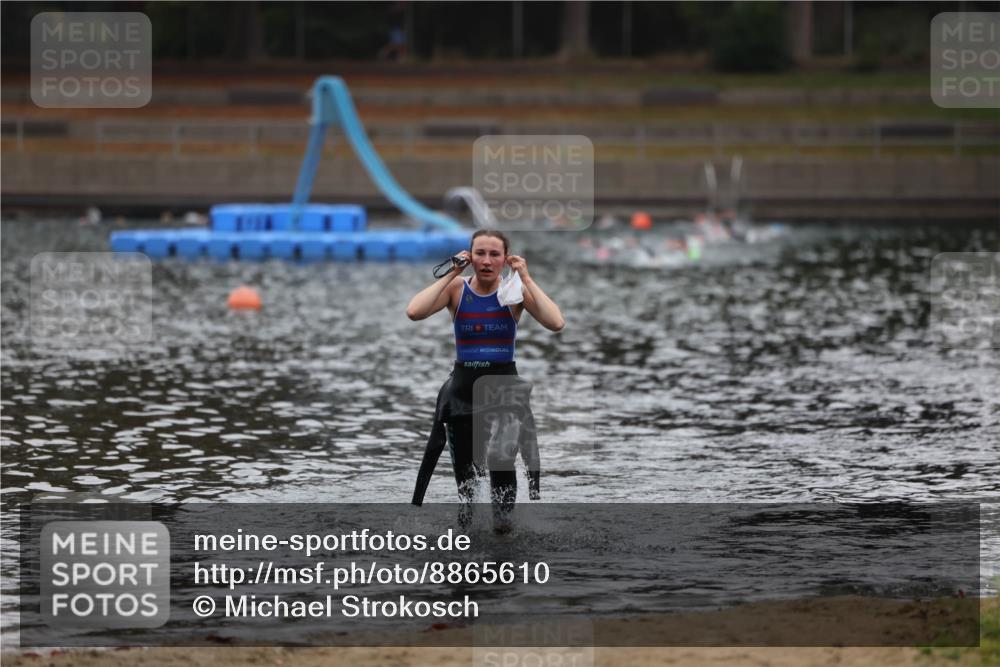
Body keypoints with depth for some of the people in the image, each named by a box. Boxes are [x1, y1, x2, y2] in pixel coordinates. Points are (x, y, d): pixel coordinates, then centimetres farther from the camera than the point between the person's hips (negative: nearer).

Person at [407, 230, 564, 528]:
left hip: (504, 384, -2)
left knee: (501, 460, -22)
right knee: (464, 465, 12)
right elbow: (414, 312, -20)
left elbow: (556, 323, -20)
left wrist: (526, 278, -18)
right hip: (463, 384, 2)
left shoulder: (516, 290, -5)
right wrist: (451, 274, -16)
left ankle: (504, 522, -7)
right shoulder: (456, 288, -3)